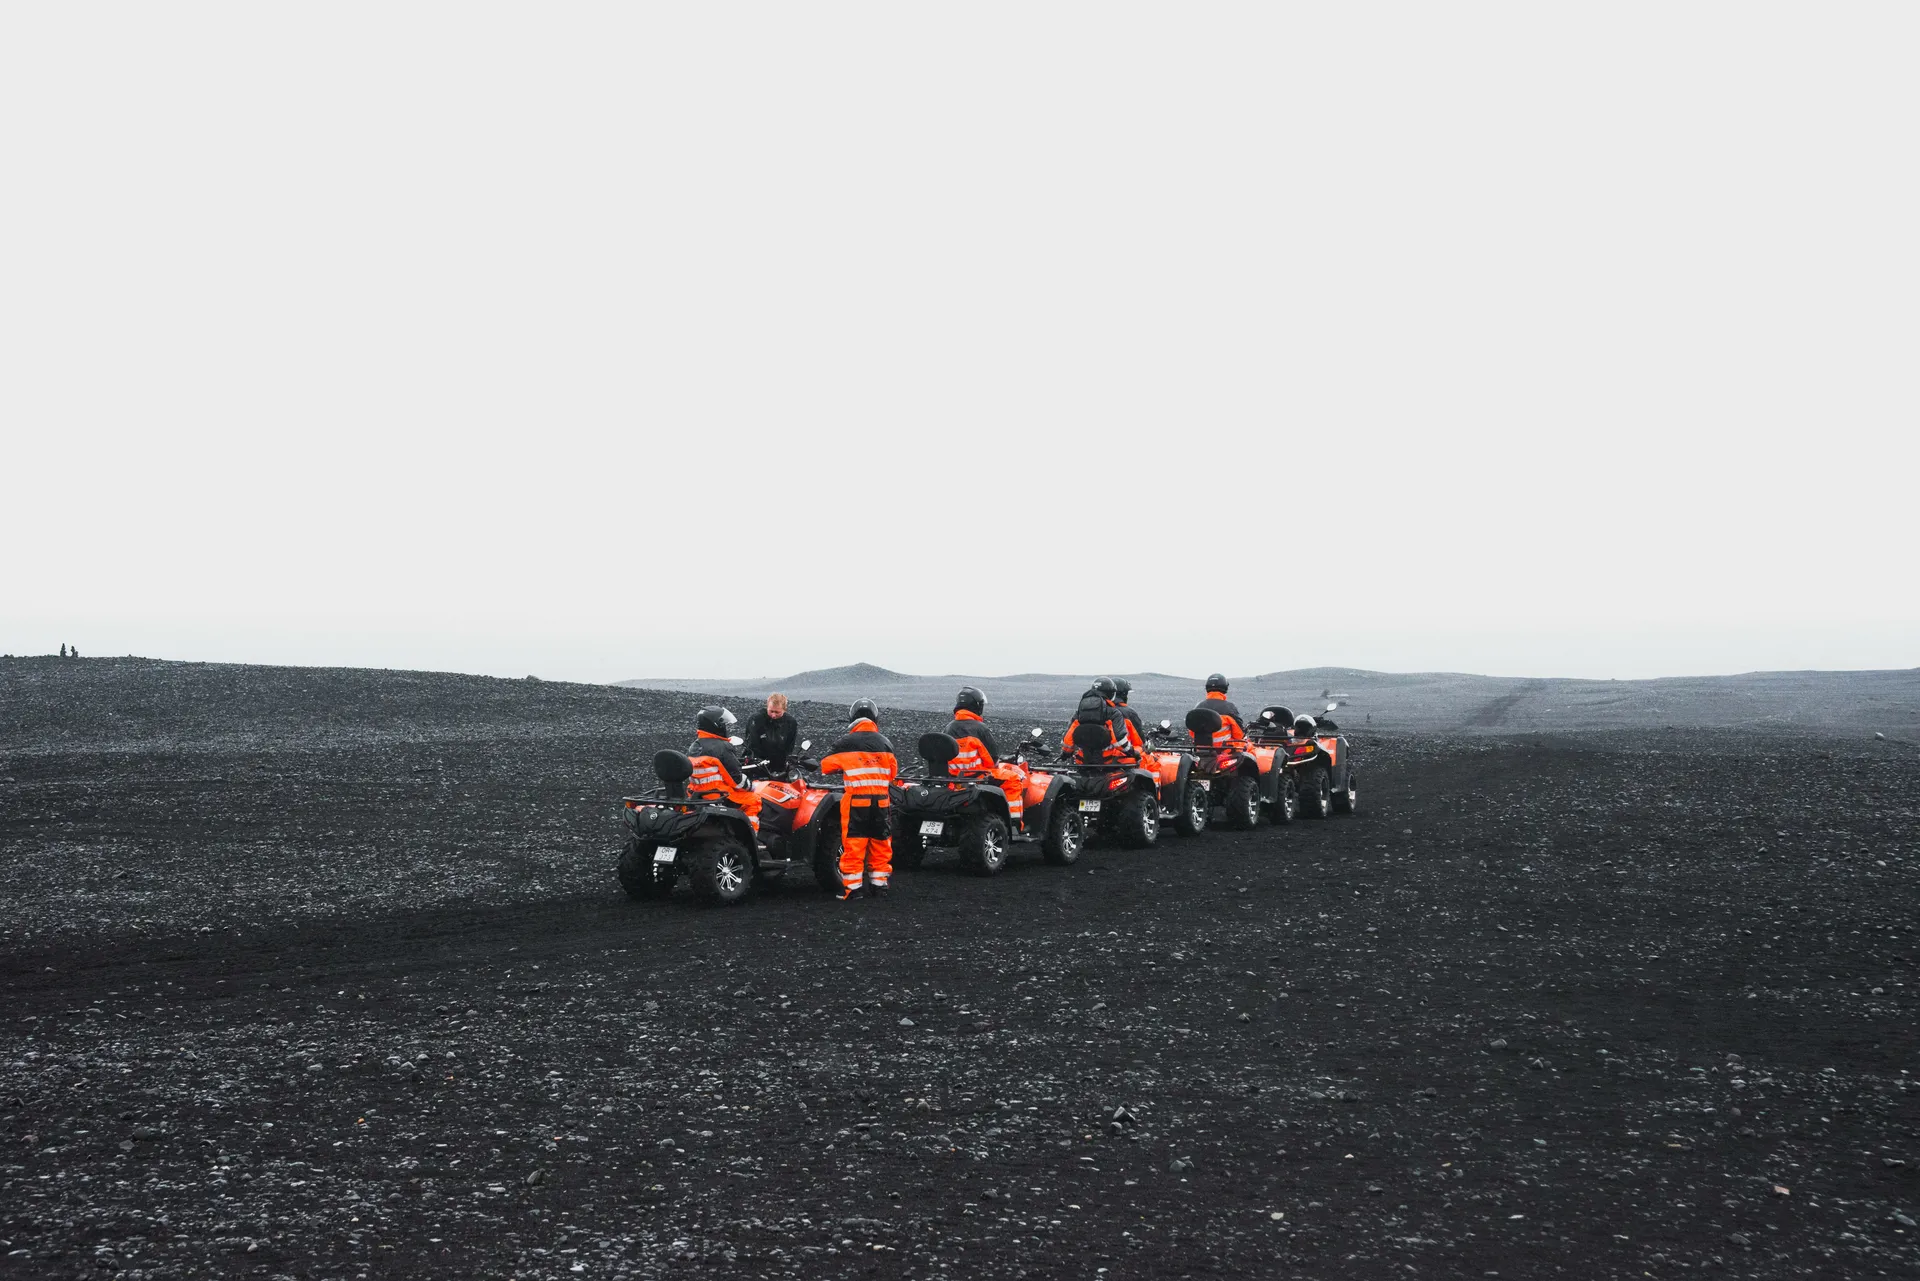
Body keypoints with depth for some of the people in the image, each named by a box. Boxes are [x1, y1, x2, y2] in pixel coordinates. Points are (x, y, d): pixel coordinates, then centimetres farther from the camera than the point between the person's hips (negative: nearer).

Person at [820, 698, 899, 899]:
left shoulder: (845, 742, -4)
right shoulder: (885, 743, 7)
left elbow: (826, 766, 6)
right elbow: (893, 772, 17)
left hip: (856, 801, -3)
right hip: (881, 800, 3)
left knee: (853, 844, -1)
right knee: (880, 843, 13)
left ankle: (851, 887, -1)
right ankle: (879, 883, 18)